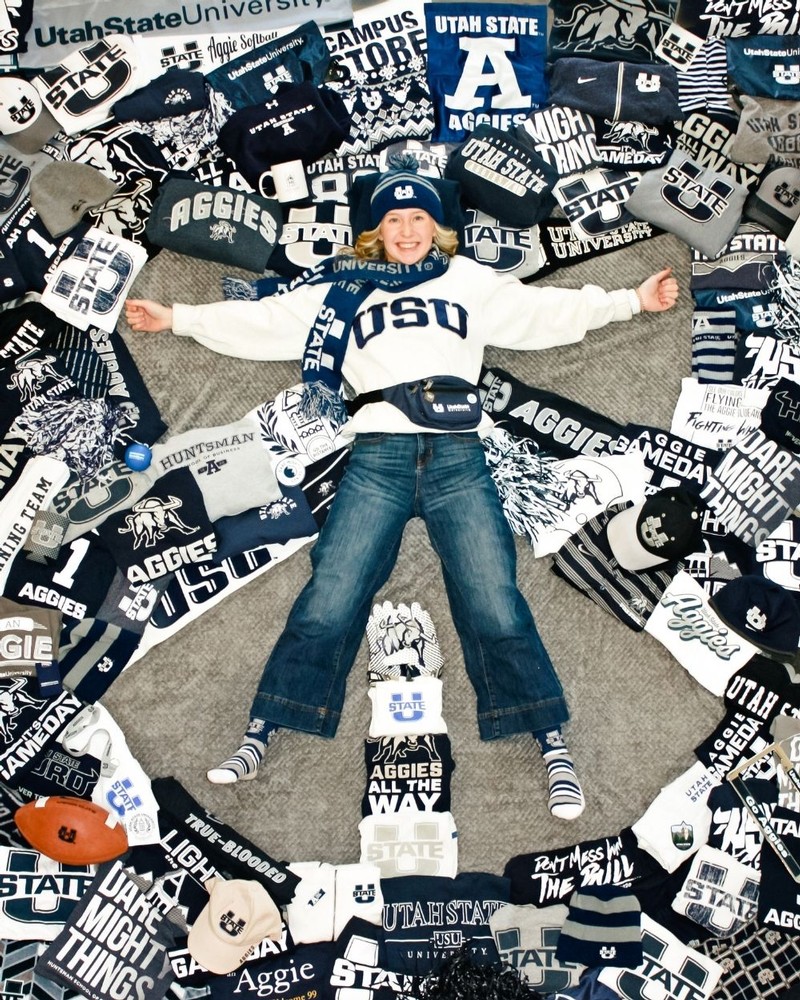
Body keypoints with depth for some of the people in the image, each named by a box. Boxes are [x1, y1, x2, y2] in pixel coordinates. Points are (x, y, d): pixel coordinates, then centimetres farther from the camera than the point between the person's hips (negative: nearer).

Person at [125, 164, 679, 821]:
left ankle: (554, 749, 0)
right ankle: (260, 737, 1)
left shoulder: (470, 282, 22)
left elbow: (547, 312, 18)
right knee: (326, 605, -8)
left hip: (458, 455, 0)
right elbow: (263, 322, 19)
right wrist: (174, 317, 14)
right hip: (378, 456, 0)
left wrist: (633, 300, 11)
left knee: (497, 610, -7)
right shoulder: (343, 290, 21)